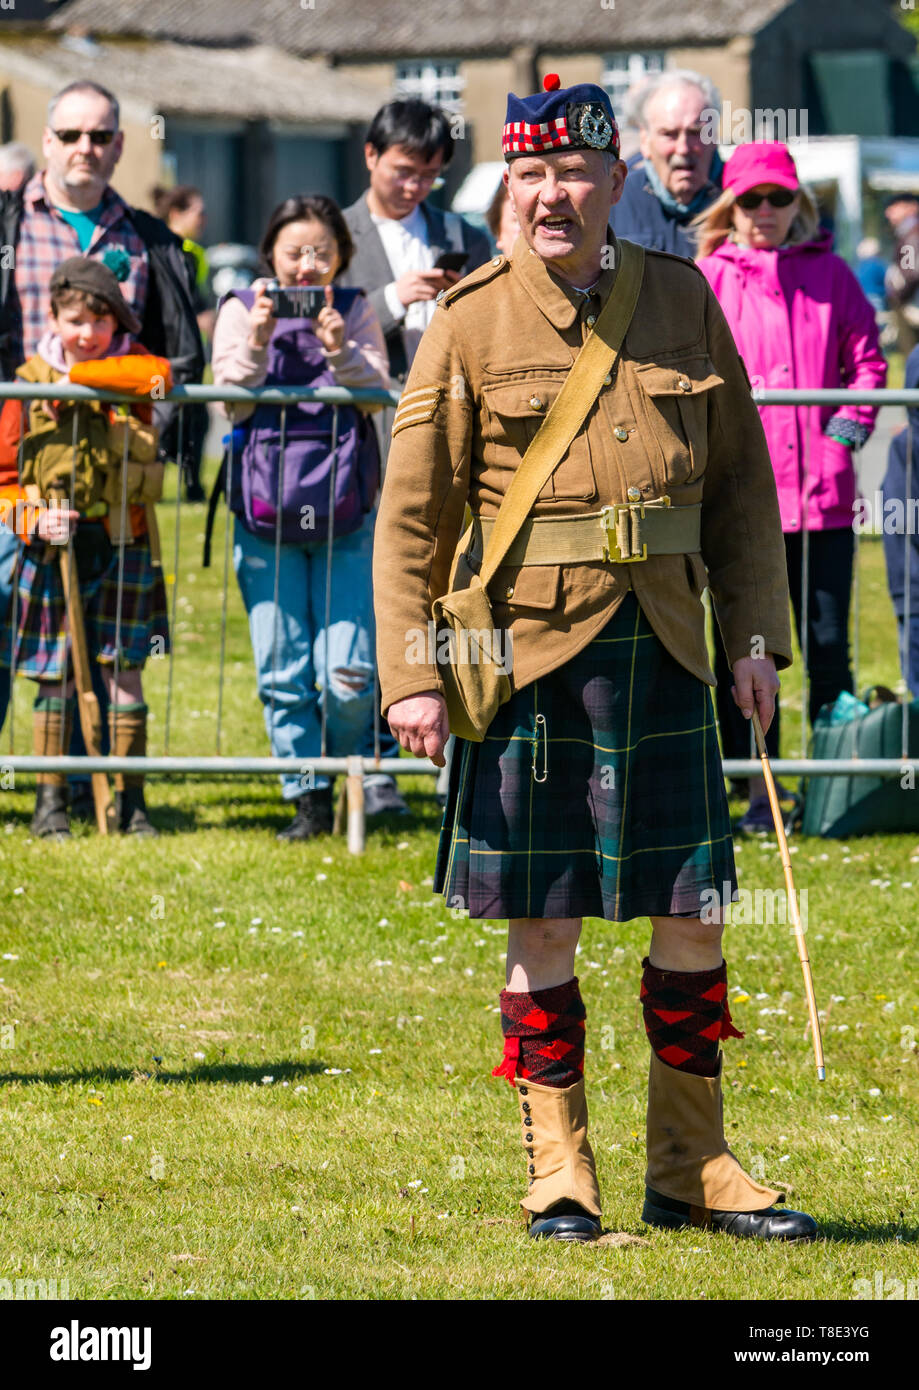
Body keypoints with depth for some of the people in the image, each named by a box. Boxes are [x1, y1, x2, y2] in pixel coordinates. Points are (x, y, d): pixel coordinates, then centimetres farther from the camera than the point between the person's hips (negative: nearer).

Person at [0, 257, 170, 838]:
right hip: (55, 550, 0)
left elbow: (158, 372, -23)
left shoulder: (127, 366, 3)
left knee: (124, 671, 1)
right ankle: (51, 801, 12)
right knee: (57, 676, 3)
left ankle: (130, 801, 7)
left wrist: (79, 375, -18)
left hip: (125, 545, 0)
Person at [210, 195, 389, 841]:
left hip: (346, 513, 0)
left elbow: (379, 397, -4)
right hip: (265, 509, 0)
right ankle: (309, 798, 9)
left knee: (349, 674, -6)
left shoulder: (356, 312, 6)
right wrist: (257, 341, -18)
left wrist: (340, 350, -20)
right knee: (283, 671, -1)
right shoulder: (242, 309, 5)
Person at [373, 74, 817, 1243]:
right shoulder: (471, 324, -3)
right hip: (532, 656, -3)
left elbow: (741, 482, 13)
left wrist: (757, 634, 5)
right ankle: (558, 1175, 12)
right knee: (543, 927, 2)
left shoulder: (683, 303, 6)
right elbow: (412, 514, -2)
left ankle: (691, 1170, 17)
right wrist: (411, 675, -8)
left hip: (664, 652, 3)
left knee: (692, 915, 5)